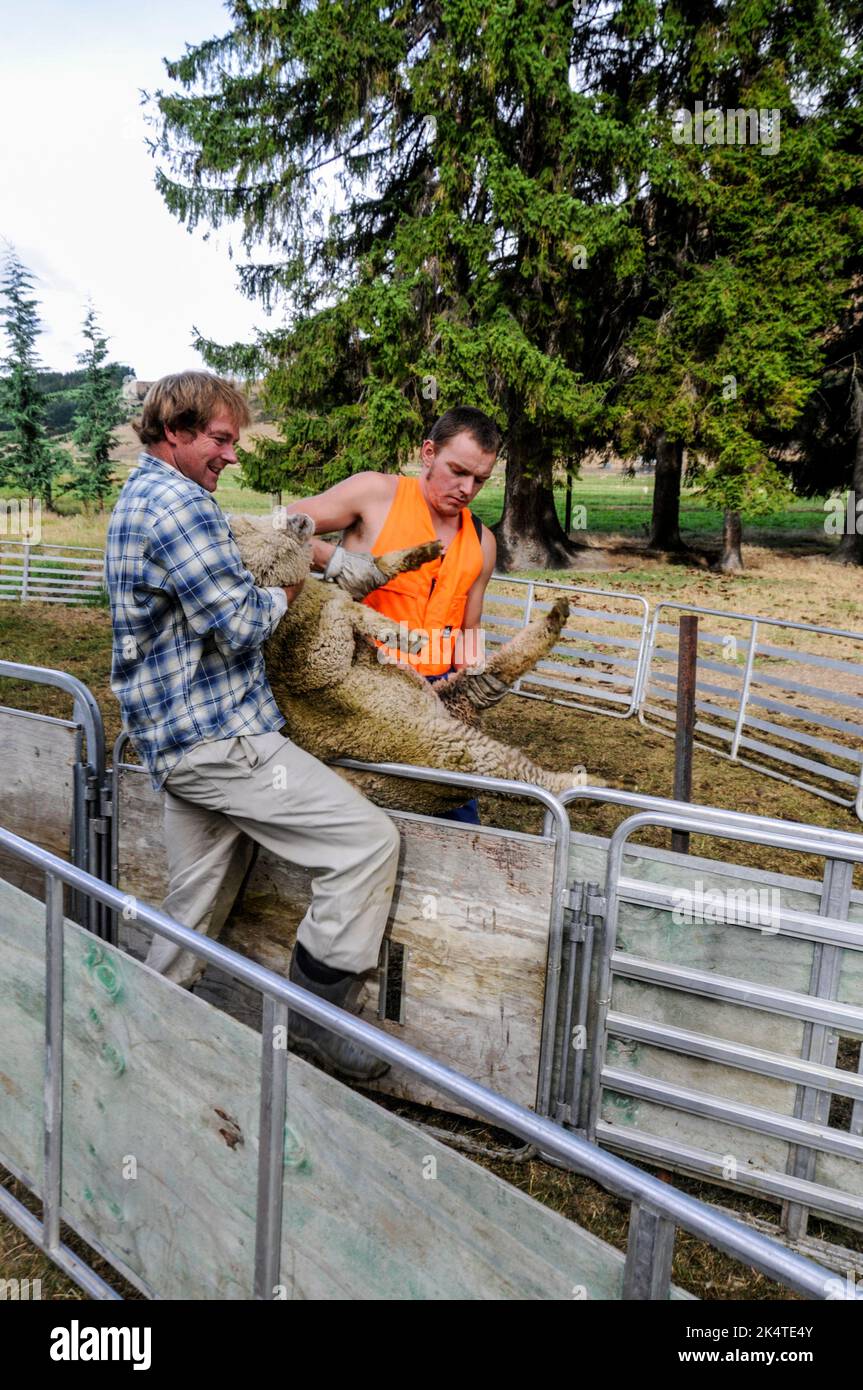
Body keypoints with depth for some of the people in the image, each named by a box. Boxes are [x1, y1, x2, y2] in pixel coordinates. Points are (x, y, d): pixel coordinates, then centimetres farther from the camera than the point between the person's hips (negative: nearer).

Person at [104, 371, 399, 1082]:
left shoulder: (137, 497, 21)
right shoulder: (179, 503, -14)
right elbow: (239, 623, -18)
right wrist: (283, 594, 2)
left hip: (175, 738, 11)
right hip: (219, 735, -11)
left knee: (194, 908, 17)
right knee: (369, 839, -10)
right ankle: (317, 1010, -1)